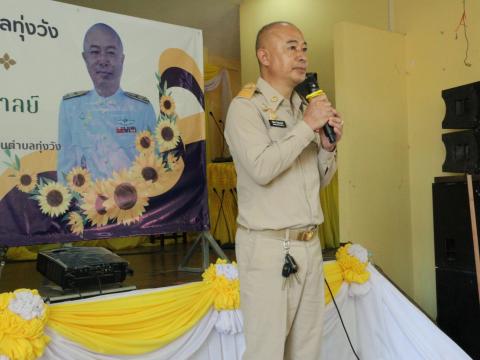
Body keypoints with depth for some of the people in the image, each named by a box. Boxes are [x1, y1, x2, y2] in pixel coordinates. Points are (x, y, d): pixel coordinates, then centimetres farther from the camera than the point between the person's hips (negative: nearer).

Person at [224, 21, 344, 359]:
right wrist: (307, 126, -15)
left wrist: (328, 145, -1)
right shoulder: (246, 106, -6)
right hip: (268, 247, -6)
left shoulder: (304, 107, 14)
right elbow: (261, 168, -22)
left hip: (310, 244, 7)